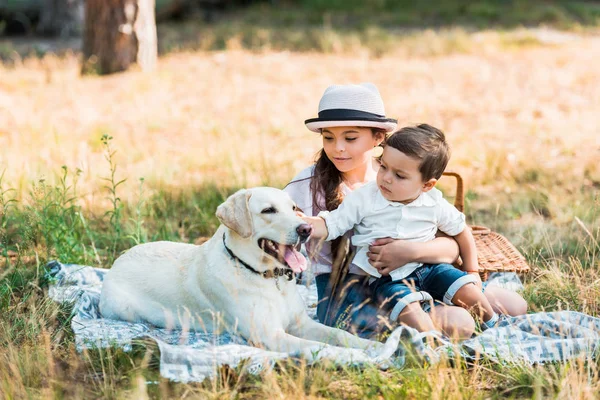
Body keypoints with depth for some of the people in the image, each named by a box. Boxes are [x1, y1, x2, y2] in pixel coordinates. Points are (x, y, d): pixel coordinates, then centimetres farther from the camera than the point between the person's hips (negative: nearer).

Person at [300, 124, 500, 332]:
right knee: (408, 307, -31)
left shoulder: (434, 204, -5)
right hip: (388, 280, -3)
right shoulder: (363, 199, -11)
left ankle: (494, 327, 13)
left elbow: (461, 231, 10)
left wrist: (472, 271, 10)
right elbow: (331, 225, -9)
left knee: (468, 290, -11)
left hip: (429, 268, 3)